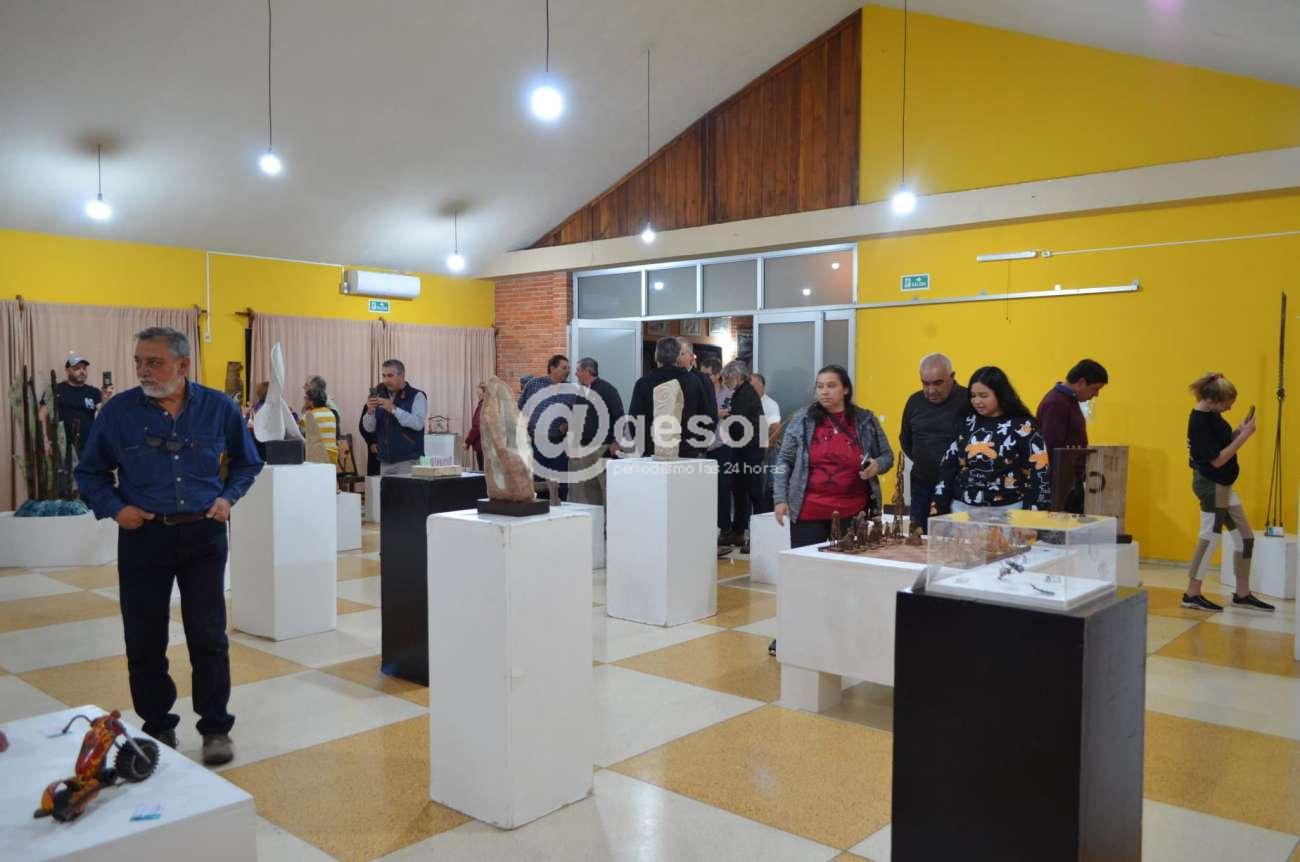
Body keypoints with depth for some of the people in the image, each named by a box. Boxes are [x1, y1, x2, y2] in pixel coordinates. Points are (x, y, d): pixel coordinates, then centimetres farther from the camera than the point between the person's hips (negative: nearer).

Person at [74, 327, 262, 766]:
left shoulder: (219, 408, -1)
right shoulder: (118, 411, -3)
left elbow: (246, 463, 13)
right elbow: (90, 473, 9)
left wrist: (228, 497, -3)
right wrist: (114, 508, -7)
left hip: (204, 535, 0)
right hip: (142, 536, 1)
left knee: (209, 636, 3)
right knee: (145, 639, 8)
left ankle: (216, 728, 17)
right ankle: (158, 728, 26)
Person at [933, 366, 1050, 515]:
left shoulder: (1023, 427, -5)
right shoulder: (965, 424, 7)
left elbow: (1039, 475, -6)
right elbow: (947, 468, 8)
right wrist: (938, 510, 2)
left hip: (1007, 512, -3)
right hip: (962, 509, 4)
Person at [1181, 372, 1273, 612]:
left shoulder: (1211, 414, 4)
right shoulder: (1199, 422, -22)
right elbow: (1217, 459, -22)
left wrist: (1239, 431, -4)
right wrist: (1244, 435, -19)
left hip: (1221, 485, 10)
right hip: (1210, 484, -10)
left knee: (1245, 537, 13)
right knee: (1210, 538, -1)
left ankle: (1242, 595, 23)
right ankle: (1192, 595, 10)